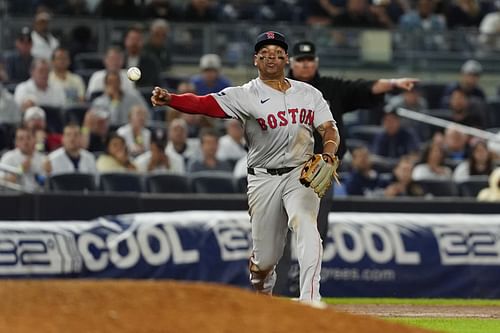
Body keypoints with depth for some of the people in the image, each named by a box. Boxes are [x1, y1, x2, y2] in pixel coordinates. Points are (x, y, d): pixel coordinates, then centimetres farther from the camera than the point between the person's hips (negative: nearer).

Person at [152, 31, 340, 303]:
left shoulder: (309, 94, 9)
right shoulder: (246, 95, -3)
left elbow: (329, 128, 7)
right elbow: (206, 104, -16)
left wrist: (328, 153, -16)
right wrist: (169, 99, -34)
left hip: (301, 175, 1)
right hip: (263, 179, -1)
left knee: (305, 226, -27)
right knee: (265, 257, 2)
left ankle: (310, 299, -32)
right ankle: (262, 296, 35)